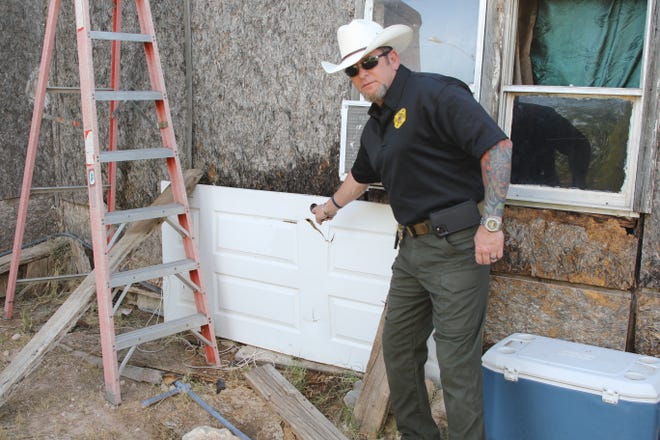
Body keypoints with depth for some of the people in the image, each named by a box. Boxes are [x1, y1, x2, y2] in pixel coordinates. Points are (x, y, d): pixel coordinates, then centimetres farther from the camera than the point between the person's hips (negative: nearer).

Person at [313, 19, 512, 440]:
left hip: (456, 246, -9)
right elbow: (361, 176, 37)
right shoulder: (375, 126, 17)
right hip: (412, 248, 9)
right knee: (399, 346, 16)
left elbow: (497, 145, -20)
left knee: (457, 362, -6)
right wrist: (330, 207, 52)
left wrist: (492, 221, -25)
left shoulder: (434, 93, -11)